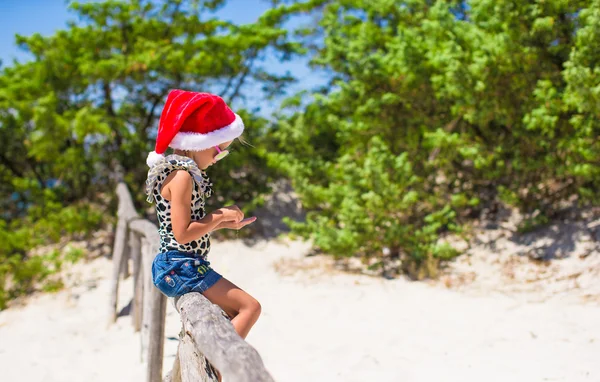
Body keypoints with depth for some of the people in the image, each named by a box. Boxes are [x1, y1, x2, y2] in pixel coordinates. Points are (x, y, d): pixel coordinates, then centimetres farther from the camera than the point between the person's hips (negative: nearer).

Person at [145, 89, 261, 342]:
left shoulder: (177, 171, 13)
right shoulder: (182, 176, -18)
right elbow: (183, 233, -23)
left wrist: (227, 223, 11)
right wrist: (220, 215, -13)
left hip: (176, 268, 10)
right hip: (181, 268, -10)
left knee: (234, 311, 17)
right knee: (250, 307, -9)